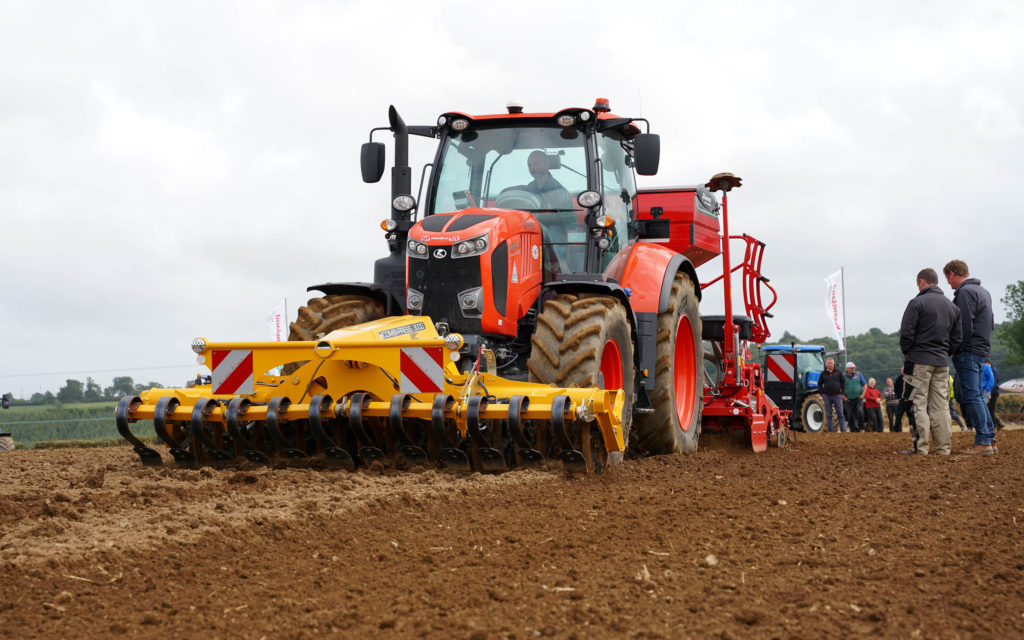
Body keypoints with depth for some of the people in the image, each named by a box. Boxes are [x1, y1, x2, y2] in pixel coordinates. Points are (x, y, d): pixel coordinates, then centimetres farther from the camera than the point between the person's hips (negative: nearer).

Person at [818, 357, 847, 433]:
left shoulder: (838, 372, 4)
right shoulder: (823, 374, 6)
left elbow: (843, 382, 10)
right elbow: (819, 384, 14)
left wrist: (842, 391, 2)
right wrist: (822, 393, 4)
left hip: (837, 396, -1)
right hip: (827, 397, 1)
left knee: (840, 414, -1)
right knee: (828, 415, 3)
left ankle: (843, 430, 1)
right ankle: (830, 431, 7)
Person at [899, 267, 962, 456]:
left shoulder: (917, 303, -8)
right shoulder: (952, 306, 13)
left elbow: (906, 333, -10)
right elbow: (956, 339, 15)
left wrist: (906, 352, 5)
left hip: (920, 361, -5)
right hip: (942, 362, 6)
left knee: (919, 404, -4)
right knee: (941, 405, 6)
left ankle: (921, 446, -8)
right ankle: (943, 447, 3)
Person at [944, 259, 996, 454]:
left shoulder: (965, 292, -12)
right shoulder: (983, 291, 20)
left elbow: (965, 326, -19)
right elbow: (990, 322, 23)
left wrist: (955, 350, -12)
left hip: (968, 352, -10)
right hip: (982, 350, 10)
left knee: (971, 397, -9)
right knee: (976, 397, 13)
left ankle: (982, 442, -12)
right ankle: (990, 439, 11)